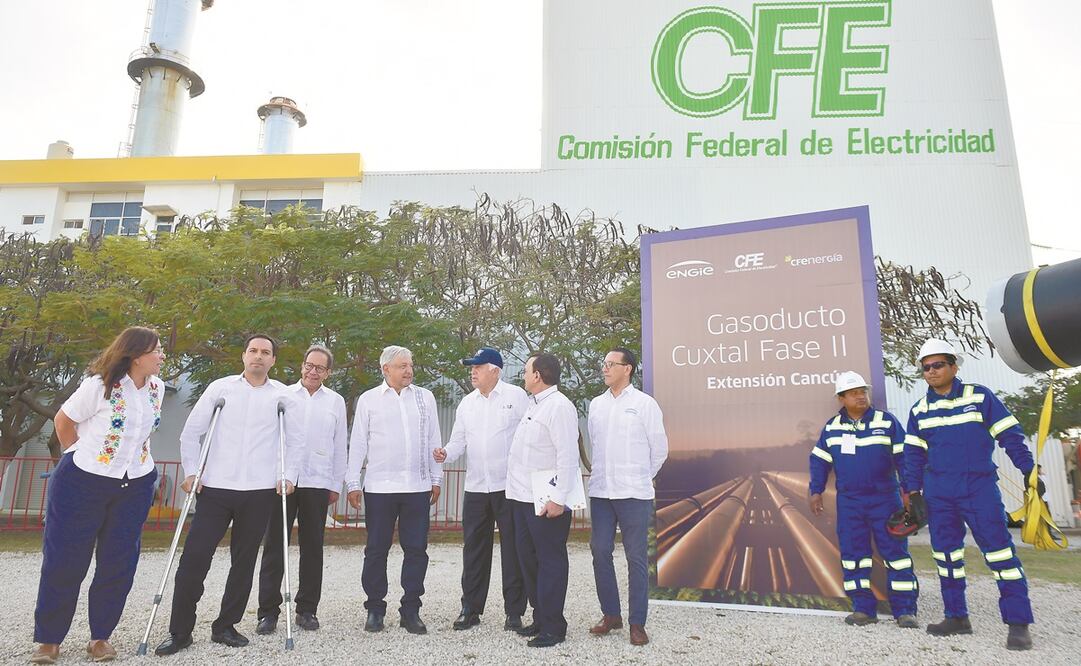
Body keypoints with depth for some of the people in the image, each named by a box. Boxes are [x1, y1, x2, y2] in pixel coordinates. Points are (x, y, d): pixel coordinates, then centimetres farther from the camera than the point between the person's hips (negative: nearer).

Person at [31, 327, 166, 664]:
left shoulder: (157, 388, 0)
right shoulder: (100, 385, -16)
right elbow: (63, 420, -3)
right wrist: (79, 457, 5)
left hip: (135, 485, 4)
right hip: (83, 483, -4)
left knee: (119, 564, 6)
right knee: (65, 561, 5)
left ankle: (100, 637, 19)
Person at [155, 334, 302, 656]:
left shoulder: (283, 396, 6)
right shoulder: (220, 388, 6)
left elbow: (296, 441, 10)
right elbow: (191, 432, 8)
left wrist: (289, 476, 0)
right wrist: (190, 472, 0)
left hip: (260, 491, 0)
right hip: (215, 488, 0)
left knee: (244, 562, 7)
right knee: (193, 559, -2)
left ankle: (225, 627, 22)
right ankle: (179, 631, 12)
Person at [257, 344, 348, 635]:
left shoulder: (336, 401, 10)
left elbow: (340, 445, 11)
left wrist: (336, 484, 7)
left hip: (318, 483, 1)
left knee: (312, 548, 6)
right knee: (274, 546, 1)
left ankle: (307, 609, 16)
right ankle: (268, 610, 9)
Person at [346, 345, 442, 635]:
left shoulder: (425, 397, 9)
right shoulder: (368, 399, 4)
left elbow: (433, 440, 11)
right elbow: (357, 443, 5)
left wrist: (436, 479, 9)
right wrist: (353, 483, 2)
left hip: (417, 487, 2)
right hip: (379, 488, -1)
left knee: (416, 550, 4)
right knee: (376, 551, 7)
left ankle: (411, 610, 16)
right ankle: (375, 609, 21)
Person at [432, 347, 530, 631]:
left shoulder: (516, 396, -3)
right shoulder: (467, 403, 12)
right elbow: (459, 440, 13)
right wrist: (446, 454, -8)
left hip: (509, 486, -5)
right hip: (475, 488, 5)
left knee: (512, 550, 3)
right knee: (474, 549, 11)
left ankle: (514, 612, 14)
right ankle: (470, 609, 23)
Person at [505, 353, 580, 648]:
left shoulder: (559, 406, -14)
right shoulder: (532, 405, 15)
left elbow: (568, 456, -19)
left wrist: (558, 499, -21)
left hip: (547, 502, -9)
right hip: (523, 498, 9)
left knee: (550, 562, 1)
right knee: (528, 559, 16)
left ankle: (553, 627, 12)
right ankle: (539, 618, 29)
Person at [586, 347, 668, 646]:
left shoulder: (644, 403, -4)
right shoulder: (596, 404, 9)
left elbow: (660, 449, 3)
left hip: (634, 493, -4)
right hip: (600, 491, 5)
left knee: (636, 558, 2)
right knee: (600, 552, 7)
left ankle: (637, 622, 12)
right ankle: (611, 614, 22)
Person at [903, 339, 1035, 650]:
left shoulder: (980, 397, -3)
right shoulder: (920, 409, 7)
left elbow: (1011, 436, 0)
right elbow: (914, 453, 11)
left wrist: (1029, 470, -6)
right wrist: (913, 491, 7)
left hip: (980, 488, -4)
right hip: (938, 493, 4)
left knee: (999, 551, -6)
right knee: (946, 553, 8)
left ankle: (1018, 623, 3)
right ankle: (957, 617, 18)